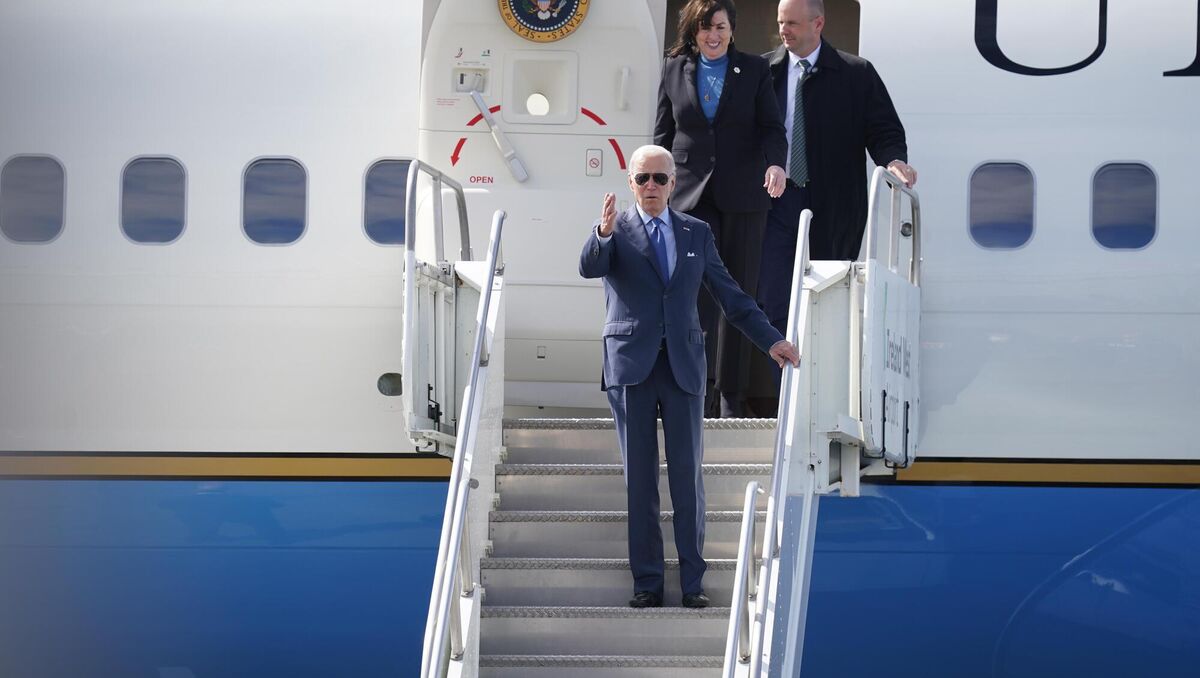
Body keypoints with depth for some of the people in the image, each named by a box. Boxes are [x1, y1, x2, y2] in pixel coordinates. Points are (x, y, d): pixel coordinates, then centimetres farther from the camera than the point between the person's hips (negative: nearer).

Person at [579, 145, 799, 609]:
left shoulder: (696, 233, 11)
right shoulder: (615, 232, 3)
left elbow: (730, 295, 14)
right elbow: (588, 268, -17)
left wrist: (770, 340, 6)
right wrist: (603, 233, -37)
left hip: (683, 365, 2)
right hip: (631, 366, -2)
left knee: (687, 474, 0)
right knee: (639, 478, 2)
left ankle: (692, 582, 5)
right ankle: (647, 583, 6)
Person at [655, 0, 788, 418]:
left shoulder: (754, 70, 7)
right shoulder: (674, 70, 11)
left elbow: (772, 128, 2)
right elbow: (662, 134, 13)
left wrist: (775, 163, -18)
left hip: (742, 195, 0)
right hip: (690, 192, 0)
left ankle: (731, 394, 8)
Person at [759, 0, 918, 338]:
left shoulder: (856, 74, 3)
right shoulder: (764, 70, 7)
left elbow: (884, 131, 2)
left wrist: (894, 160, -20)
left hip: (831, 209, -1)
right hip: (777, 204, 1)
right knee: (773, 301, -8)